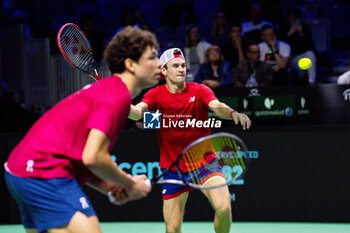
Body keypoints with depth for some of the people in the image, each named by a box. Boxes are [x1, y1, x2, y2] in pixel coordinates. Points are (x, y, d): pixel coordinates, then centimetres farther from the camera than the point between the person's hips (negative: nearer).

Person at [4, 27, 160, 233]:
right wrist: (130, 185, -5)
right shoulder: (118, 94, -12)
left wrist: (109, 187, 9)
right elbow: (92, 157, -21)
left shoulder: (105, 89, 21)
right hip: (45, 174, -11)